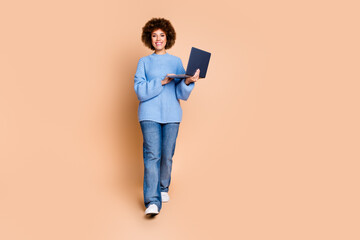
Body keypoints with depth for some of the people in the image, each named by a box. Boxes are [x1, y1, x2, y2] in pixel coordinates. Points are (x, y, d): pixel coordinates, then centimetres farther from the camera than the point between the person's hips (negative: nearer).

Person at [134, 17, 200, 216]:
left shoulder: (176, 61, 13)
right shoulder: (144, 62, 10)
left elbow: (182, 93, 5)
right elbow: (140, 90, -4)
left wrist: (188, 82, -15)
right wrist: (161, 82, -14)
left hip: (171, 114, 2)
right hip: (149, 114, -2)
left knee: (167, 155, 4)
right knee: (152, 155, -11)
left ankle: (163, 189, 26)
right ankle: (152, 201, -14)